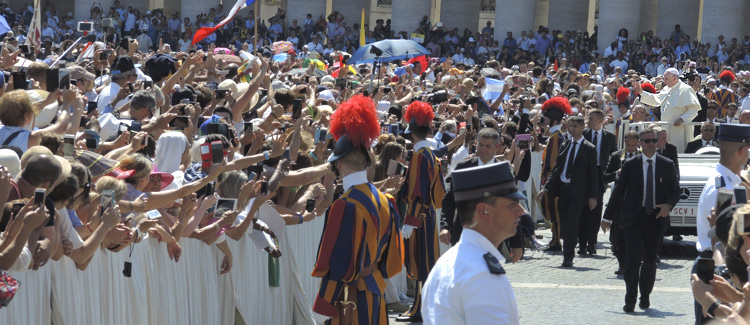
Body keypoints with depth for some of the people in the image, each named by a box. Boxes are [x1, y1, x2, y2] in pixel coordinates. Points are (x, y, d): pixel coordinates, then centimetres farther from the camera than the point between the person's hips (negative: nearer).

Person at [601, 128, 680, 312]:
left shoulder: (667, 165, 7)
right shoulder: (630, 165, 4)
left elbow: (675, 191, 12)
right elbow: (617, 192, 8)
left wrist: (669, 206, -9)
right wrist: (607, 217, 6)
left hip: (656, 218, 2)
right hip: (634, 217, -2)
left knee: (650, 259, 7)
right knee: (633, 258, -11)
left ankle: (645, 297, 25)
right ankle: (630, 301, -11)